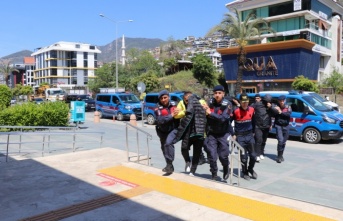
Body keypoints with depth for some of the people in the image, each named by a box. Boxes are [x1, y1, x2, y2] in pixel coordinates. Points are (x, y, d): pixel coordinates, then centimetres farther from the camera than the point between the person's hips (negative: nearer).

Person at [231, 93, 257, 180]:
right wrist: (233, 134, -8)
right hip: (240, 136, -4)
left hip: (250, 135, 4)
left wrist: (253, 132, 15)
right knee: (243, 157, 3)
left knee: (253, 155, 6)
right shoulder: (236, 111, -15)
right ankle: (245, 172, 24)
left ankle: (251, 169, 32)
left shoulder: (252, 109, -1)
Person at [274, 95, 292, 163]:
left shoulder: (288, 107, 4)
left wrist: (280, 112, -20)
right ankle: (279, 156, -9)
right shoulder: (276, 107, 0)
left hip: (286, 126, 3)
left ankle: (281, 155, 27)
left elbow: (288, 114, -15)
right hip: (278, 125, -3)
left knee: (284, 142, 11)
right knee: (280, 140, -17)